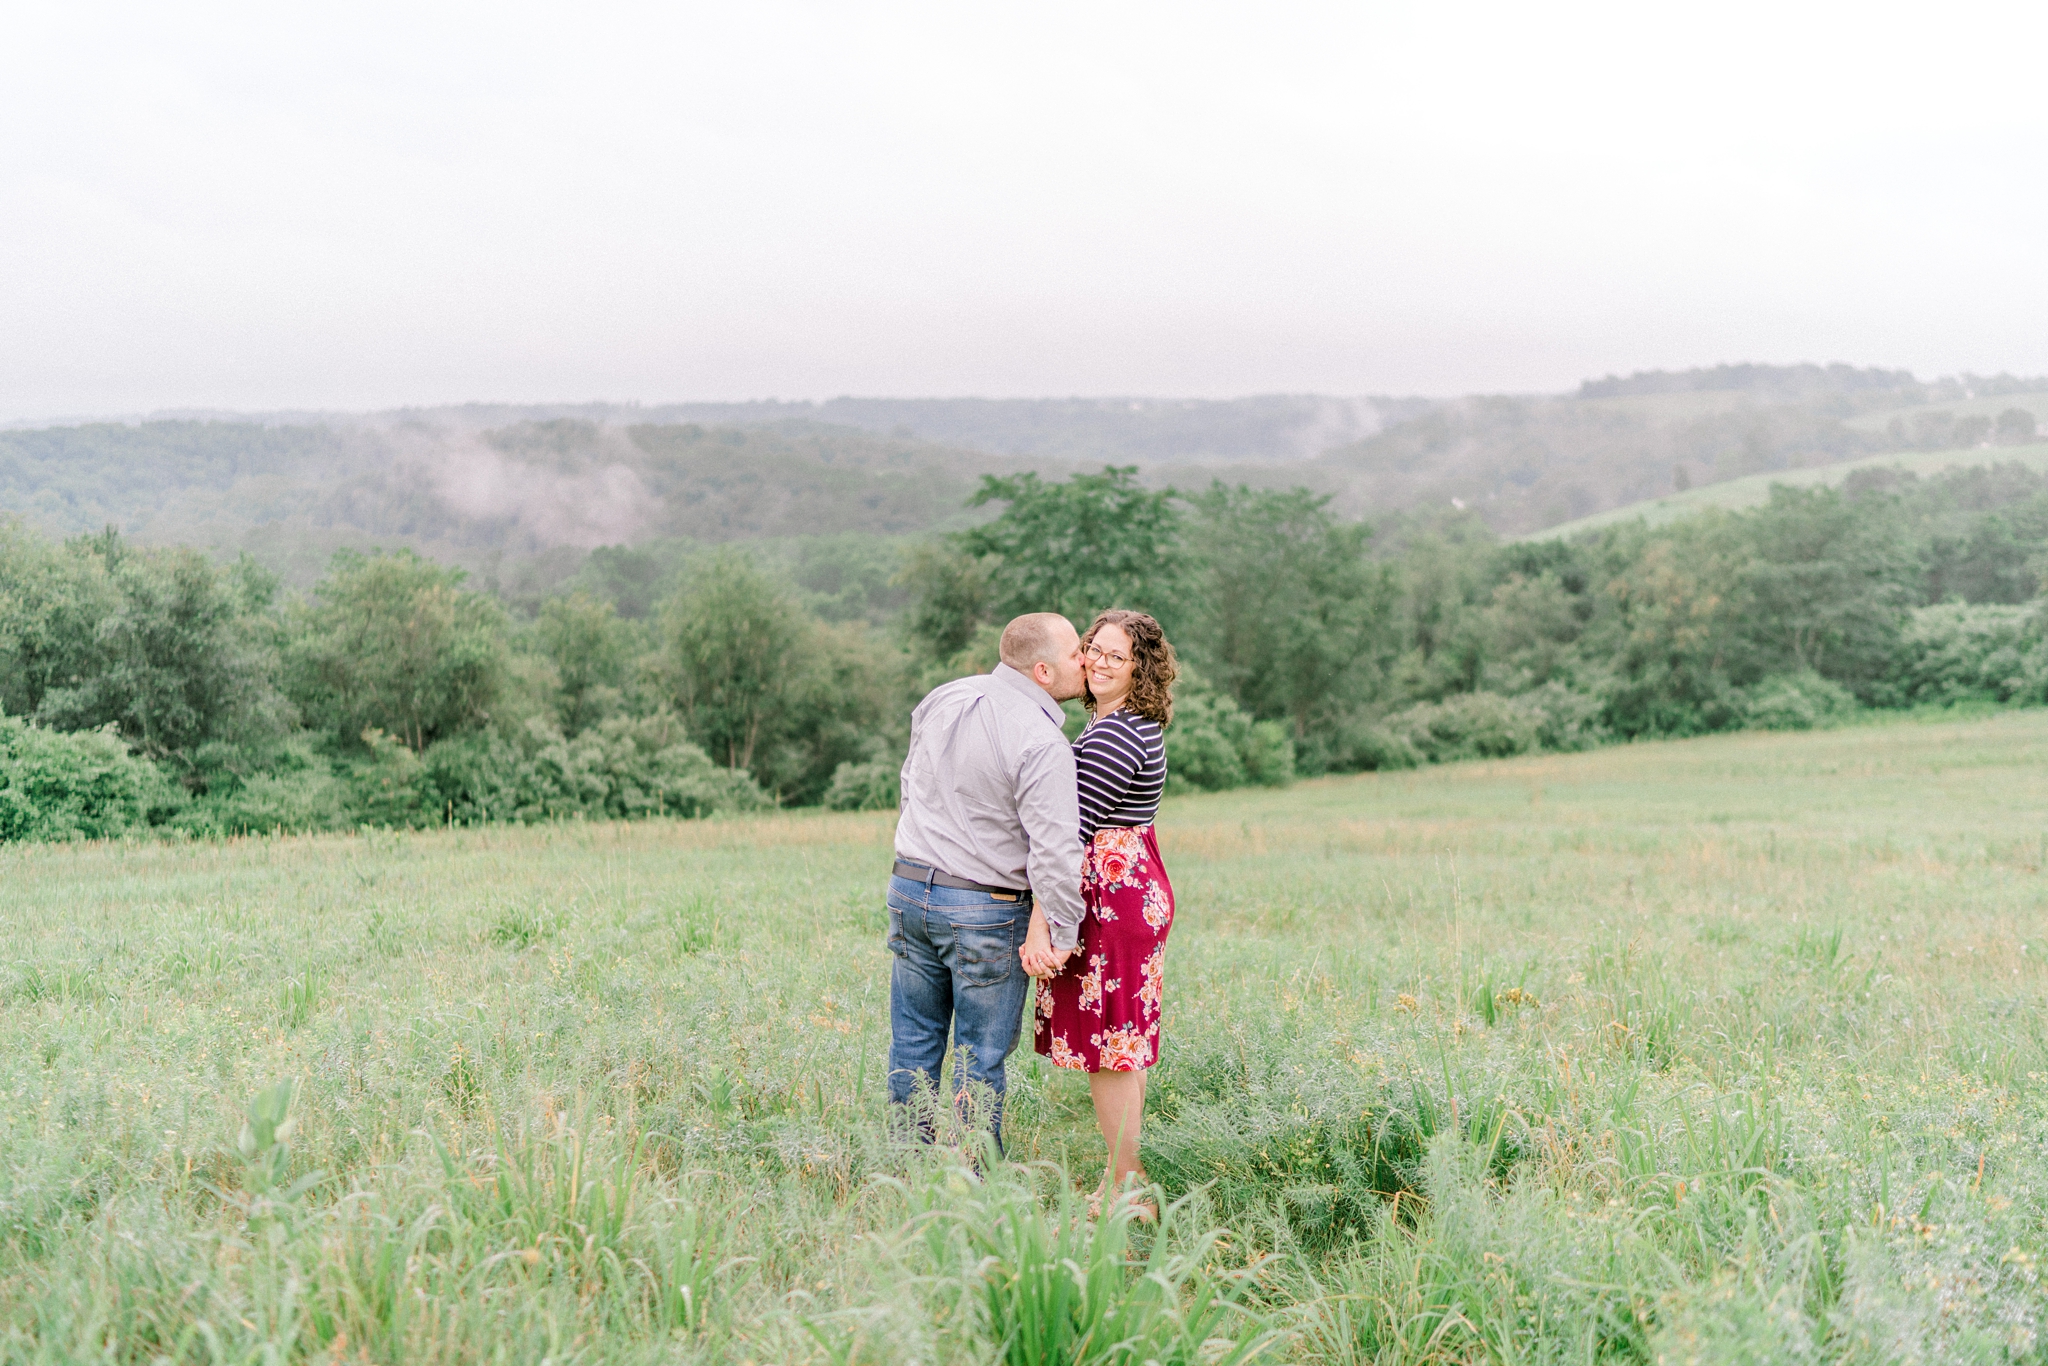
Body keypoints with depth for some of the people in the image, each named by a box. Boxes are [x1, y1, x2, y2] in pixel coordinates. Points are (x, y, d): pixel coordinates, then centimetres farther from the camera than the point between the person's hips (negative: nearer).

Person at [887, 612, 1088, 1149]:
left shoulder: (942, 699, 4)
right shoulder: (1042, 745, -19)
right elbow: (1055, 851, -22)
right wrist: (1061, 934, -12)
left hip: (910, 887, 7)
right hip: (985, 910, -6)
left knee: (914, 1041, 15)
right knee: (981, 1055, 6)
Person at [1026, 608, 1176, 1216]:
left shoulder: (1113, 735, -18)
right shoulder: (1142, 725, 14)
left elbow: (1070, 832, -23)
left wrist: (1038, 921, -26)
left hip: (1109, 893, -10)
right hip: (1140, 886, 10)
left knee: (1105, 1048, -3)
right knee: (1122, 1041, 15)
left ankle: (1124, 1192, 4)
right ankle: (1126, 1177, 23)